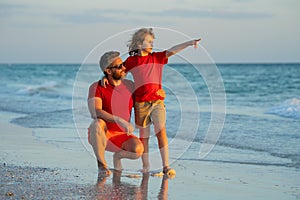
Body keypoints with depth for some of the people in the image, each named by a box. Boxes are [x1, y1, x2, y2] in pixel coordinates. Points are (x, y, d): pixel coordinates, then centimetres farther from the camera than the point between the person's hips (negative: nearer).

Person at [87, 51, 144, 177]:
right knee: (98, 123, -39)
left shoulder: (130, 86, 2)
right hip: (101, 136, -3)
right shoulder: (96, 87, -13)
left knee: (138, 149, -29)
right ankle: (101, 164, -18)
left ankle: (119, 155, 8)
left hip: (120, 136, 3)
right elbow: (95, 112, -31)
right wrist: (120, 121, -41)